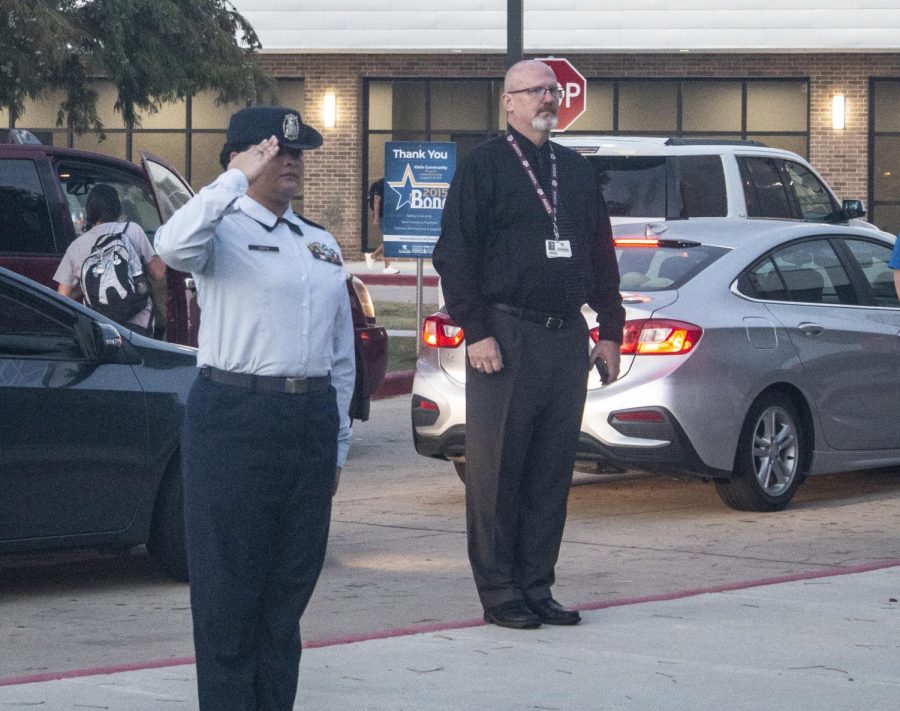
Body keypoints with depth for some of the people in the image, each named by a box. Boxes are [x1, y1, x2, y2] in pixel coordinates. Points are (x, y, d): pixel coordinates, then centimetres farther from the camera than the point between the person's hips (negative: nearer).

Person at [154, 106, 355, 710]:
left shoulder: (323, 245, 17)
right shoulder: (224, 230, -2)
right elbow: (174, 247, -28)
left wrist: (338, 443, 16)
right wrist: (237, 179, -24)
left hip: (312, 418, 6)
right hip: (234, 416, -6)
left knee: (290, 585, 8)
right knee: (229, 589, -4)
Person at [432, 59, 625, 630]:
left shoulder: (576, 171, 17)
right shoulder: (484, 168, -1)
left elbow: (601, 256, 20)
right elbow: (454, 256, -6)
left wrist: (610, 329, 12)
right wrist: (476, 331, -13)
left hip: (567, 338, 6)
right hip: (506, 339, -5)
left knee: (552, 474, 7)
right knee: (497, 473, -2)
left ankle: (537, 587, 13)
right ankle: (498, 592, 3)